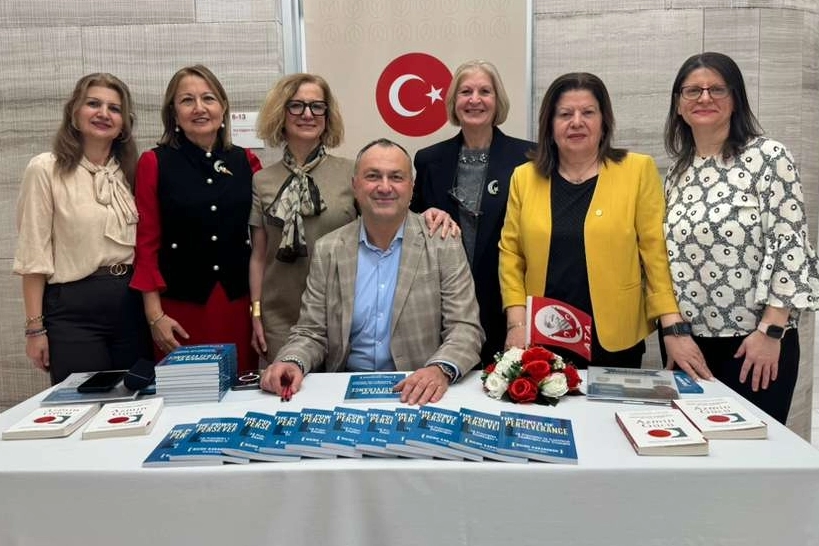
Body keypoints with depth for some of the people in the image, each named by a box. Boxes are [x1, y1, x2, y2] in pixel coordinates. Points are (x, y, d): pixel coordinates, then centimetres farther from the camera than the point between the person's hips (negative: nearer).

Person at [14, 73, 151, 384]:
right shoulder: (45, 170, -5)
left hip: (131, 303, 5)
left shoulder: (130, 171, 9)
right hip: (73, 308, -4)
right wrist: (35, 327, -8)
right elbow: (33, 255, -6)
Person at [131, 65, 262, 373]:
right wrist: (154, 315, -7)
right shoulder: (154, 163, 1)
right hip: (180, 307, -2)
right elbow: (146, 244, -1)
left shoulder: (247, 162, 7)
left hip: (239, 304, 2)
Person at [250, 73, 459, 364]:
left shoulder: (350, 172, -1)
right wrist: (256, 313, 4)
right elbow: (258, 255, 7)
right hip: (280, 317, 1)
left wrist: (426, 215, -20)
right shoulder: (262, 181, 4)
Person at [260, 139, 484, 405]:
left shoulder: (444, 244, -2)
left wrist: (441, 370, -26)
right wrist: (292, 362, -16)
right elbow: (311, 332, 6)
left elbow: (465, 328, -6)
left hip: (416, 392, -1)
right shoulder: (328, 250, 4)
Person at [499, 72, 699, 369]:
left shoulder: (638, 170, -1)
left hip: (615, 339, -1)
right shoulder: (525, 177, 5)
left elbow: (656, 252, -3)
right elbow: (511, 254, 4)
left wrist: (673, 328, -10)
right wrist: (516, 323, -5)